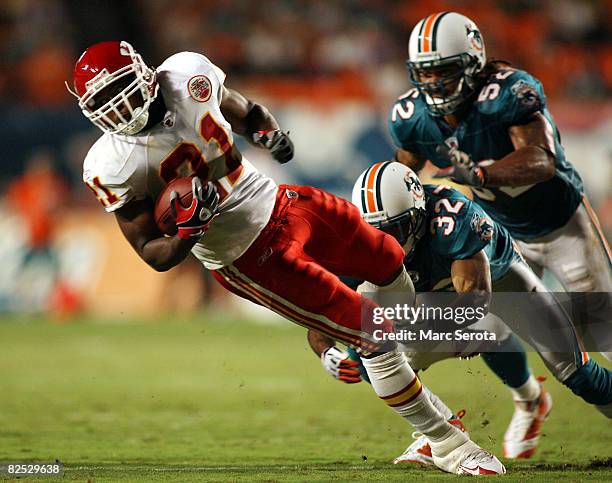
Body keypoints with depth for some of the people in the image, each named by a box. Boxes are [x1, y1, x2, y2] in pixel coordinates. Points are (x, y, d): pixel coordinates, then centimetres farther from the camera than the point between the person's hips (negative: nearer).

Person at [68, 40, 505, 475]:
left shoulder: (187, 76, -11)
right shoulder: (114, 165, -23)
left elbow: (247, 113, 11)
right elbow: (154, 255, -16)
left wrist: (269, 132, -11)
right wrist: (187, 234, -37)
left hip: (278, 202, 6)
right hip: (249, 259, -6)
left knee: (389, 259, 25)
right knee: (373, 333, -7)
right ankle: (445, 443, 10)